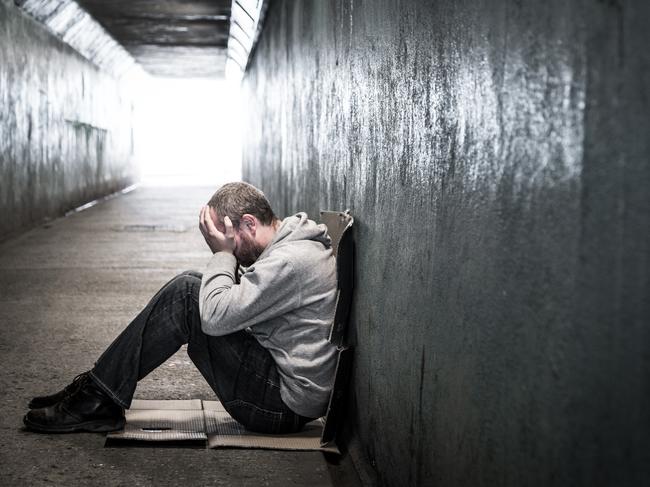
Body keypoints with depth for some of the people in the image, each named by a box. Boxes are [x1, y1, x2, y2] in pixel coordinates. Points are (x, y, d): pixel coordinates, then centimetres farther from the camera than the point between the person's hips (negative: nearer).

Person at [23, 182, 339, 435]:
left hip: (285, 405, -10)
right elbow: (234, 304, 15)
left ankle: (98, 400, -6)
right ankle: (99, 389, 9)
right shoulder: (292, 245, 12)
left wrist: (223, 253, -11)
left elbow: (216, 317, -23)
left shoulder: (290, 260, -21)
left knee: (186, 292, -15)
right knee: (193, 285, 7)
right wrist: (225, 255, 0)